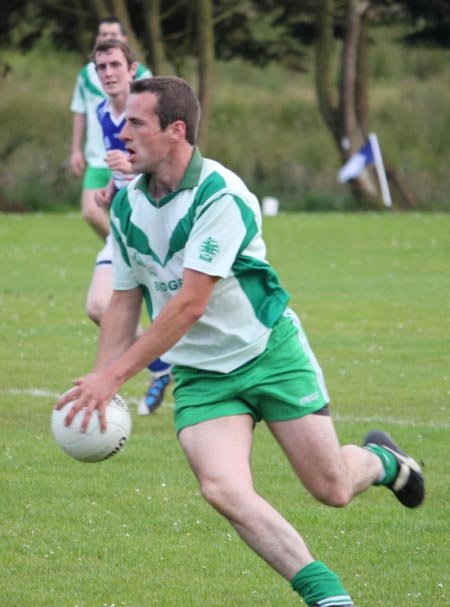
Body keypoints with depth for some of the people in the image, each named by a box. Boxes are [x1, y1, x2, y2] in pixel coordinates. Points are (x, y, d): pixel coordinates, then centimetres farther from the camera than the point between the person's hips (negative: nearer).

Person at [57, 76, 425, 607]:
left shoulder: (221, 196, -23)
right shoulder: (126, 205, -1)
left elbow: (188, 305, -26)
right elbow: (124, 304, 9)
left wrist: (114, 375, -26)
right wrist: (98, 388, 1)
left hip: (271, 354, -4)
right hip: (200, 375, 4)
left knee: (331, 489, 1)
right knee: (223, 489, -21)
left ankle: (379, 459, 39)